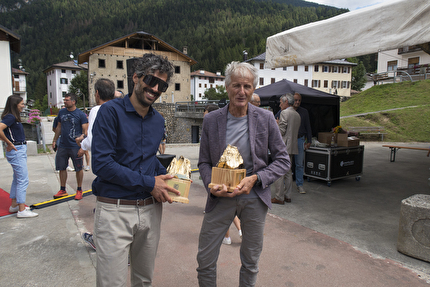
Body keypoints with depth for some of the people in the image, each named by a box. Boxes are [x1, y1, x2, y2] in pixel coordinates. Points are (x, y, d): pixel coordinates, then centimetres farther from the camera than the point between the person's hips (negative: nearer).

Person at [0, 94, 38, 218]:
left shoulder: (14, 117, 12)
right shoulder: (10, 117, -16)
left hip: (20, 150, 10)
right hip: (16, 151, -10)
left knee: (17, 179, 18)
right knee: (23, 180, -7)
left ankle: (14, 205, 29)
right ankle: (21, 210, -1)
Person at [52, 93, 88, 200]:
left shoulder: (81, 114, -7)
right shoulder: (61, 112, 9)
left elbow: (85, 130, -9)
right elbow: (59, 127, 18)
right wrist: (54, 140, 16)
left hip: (75, 146, -5)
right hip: (62, 146, 5)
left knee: (78, 169, 4)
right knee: (62, 168, 11)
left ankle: (79, 190, 19)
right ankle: (63, 190, 25)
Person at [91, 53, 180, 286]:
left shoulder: (158, 120, 9)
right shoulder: (111, 111, -11)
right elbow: (101, 163, -19)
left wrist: (166, 177, 2)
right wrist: (149, 183, -16)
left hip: (150, 209, 6)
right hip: (115, 209, -5)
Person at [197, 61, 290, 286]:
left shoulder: (265, 118, -5)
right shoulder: (211, 120, -3)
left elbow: (283, 160, -1)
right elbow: (204, 162, 4)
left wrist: (255, 179, -15)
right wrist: (212, 185, -15)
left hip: (254, 198, 0)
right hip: (220, 198, 0)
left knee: (251, 263, 17)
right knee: (205, 261, 7)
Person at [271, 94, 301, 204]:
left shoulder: (284, 113, -11)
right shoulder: (297, 114, 15)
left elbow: (282, 131, -17)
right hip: (292, 147, 9)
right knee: (288, 172, 15)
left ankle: (279, 197, -2)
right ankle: (287, 196, 21)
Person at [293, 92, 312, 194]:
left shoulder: (304, 112, 9)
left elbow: (308, 127, 12)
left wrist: (309, 141, 7)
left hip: (300, 140, 1)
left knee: (300, 164, 3)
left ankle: (299, 184, 14)